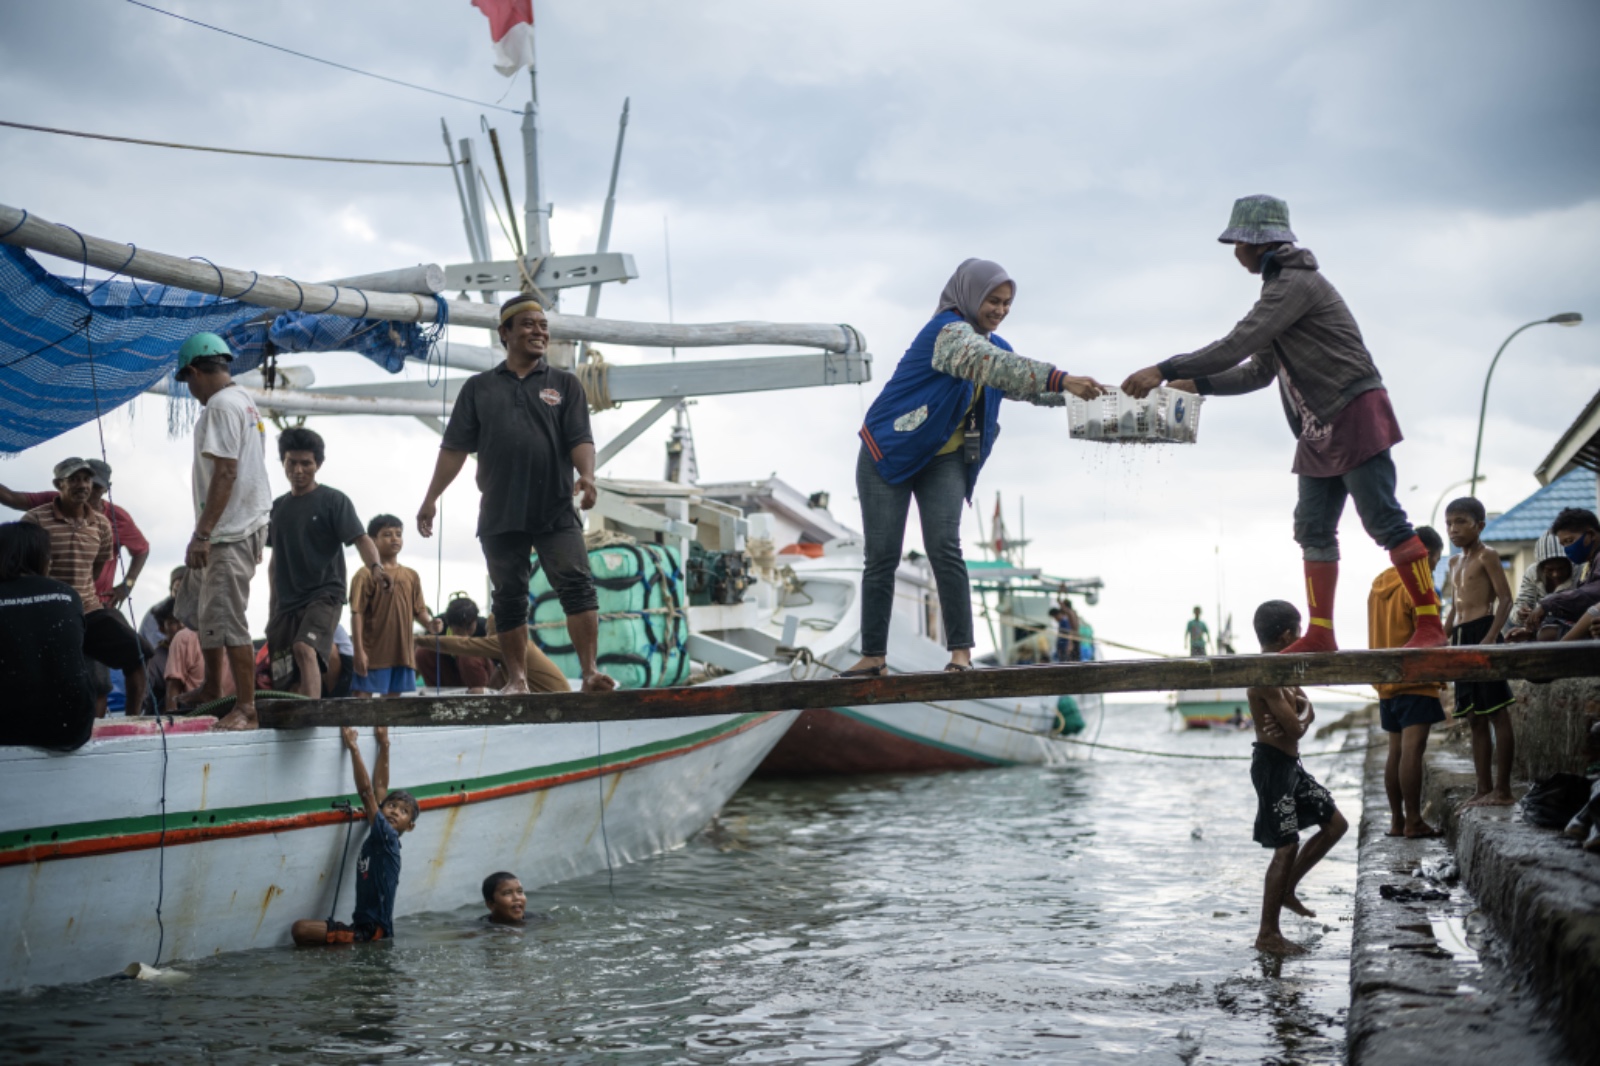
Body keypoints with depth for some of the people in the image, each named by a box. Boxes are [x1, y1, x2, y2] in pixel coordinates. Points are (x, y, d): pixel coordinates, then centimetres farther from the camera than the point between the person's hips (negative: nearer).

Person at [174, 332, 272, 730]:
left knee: (224, 618, -10)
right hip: (247, 525, 11)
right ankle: (212, 690, 27)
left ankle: (245, 708, -9)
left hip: (230, 532, -11)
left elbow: (225, 474, -21)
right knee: (195, 605, 20)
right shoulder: (244, 400, 16)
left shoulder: (221, 406, -14)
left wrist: (202, 534, -21)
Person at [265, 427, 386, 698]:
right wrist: (272, 605, 21)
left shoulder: (333, 501, -1)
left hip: (324, 595, -6)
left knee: (305, 648, -31)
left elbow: (361, 538, -12)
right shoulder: (279, 507, 15)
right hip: (286, 602, 6)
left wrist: (376, 567, -32)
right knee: (286, 681, 4)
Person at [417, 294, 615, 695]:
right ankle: (516, 679, 12)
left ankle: (590, 671, -16)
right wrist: (431, 497, 4)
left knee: (577, 585, -13)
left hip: (556, 511, -1)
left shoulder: (565, 383, 11)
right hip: (499, 514, 1)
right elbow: (455, 447, 10)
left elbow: (580, 439, 0)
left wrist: (586, 476, -19)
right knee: (509, 598, 5)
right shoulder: (478, 388, 13)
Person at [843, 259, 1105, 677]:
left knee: (945, 548, -12)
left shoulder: (991, 343, 8)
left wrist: (1075, 392, -6)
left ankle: (961, 652, -14)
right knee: (882, 556, -3)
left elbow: (1026, 386, 12)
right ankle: (873, 657, 4)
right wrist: (1063, 379, -43)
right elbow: (993, 365, -36)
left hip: (944, 460, 6)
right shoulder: (948, 331, -20)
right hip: (888, 453, -6)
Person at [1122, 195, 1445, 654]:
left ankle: (1430, 623, -9)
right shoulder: (1280, 287, 18)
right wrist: (1194, 385, 9)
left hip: (1356, 413, -10)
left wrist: (1164, 371, -21)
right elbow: (1258, 371, 19)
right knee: (1313, 527, 7)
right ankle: (1321, 633, 9)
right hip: (1320, 429, 10)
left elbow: (1237, 345, -22)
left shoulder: (1295, 283, -14)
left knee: (1384, 521, -11)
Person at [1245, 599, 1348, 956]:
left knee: (1335, 824, 15)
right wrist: (1301, 717, -1)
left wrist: (1296, 715, -16)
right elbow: (1297, 728, -23)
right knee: (1286, 847, -8)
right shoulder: (1265, 677, -21)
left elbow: (1306, 711, 7)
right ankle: (1267, 934, -2)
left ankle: (1286, 889, 24)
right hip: (1273, 763, -10)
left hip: (1289, 764, 10)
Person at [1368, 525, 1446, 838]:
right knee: (1412, 750, -10)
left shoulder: (1379, 585, 14)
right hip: (1414, 682, -8)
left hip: (1386, 682, 8)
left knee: (1396, 751, 10)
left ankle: (1397, 820, 12)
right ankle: (1413, 821, -12)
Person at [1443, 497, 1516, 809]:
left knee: (1497, 713, -8)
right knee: (1476, 718, 8)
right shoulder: (1455, 562, 20)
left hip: (1483, 632, -9)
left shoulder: (1487, 555, -4)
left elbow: (1505, 599, -12)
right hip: (1461, 638, 9)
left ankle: (1503, 790, -9)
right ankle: (1484, 789, 10)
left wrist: (1491, 636, -23)